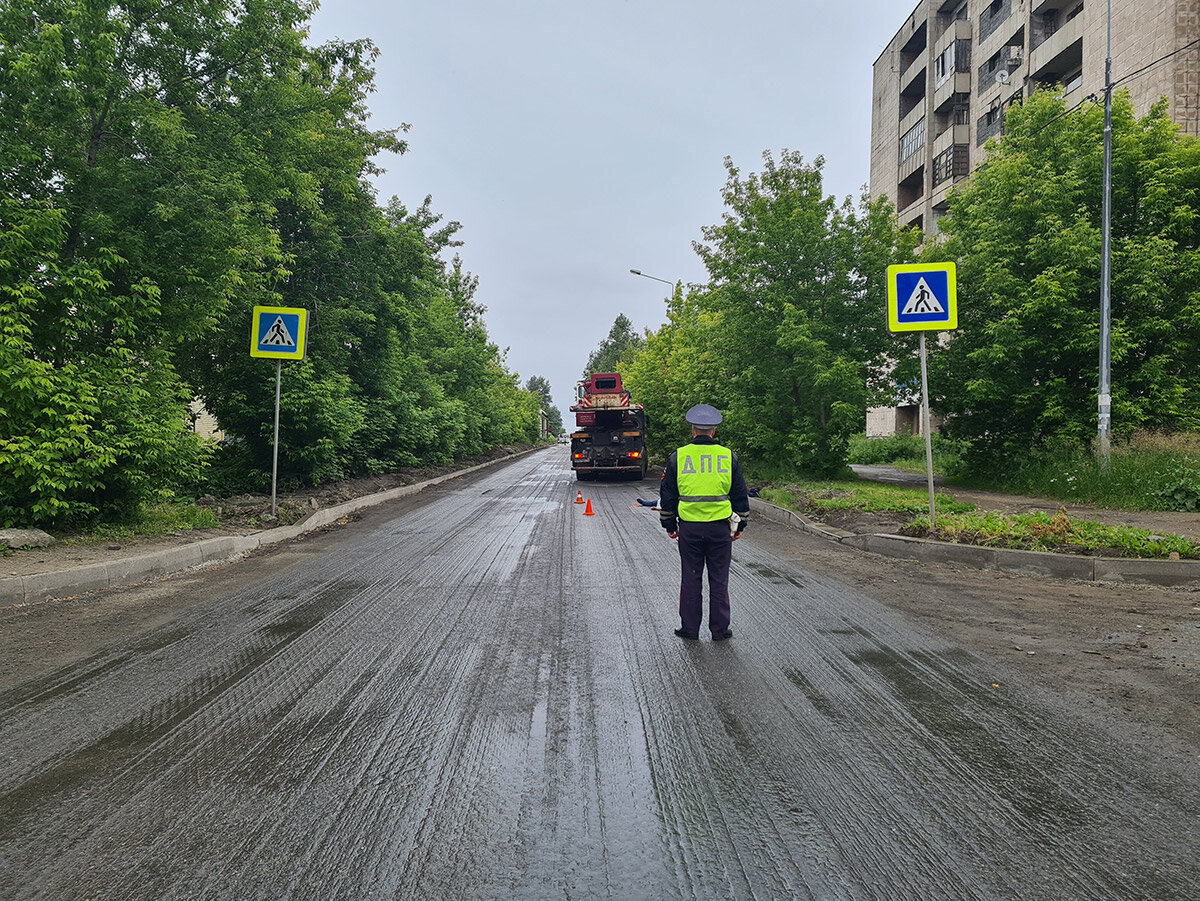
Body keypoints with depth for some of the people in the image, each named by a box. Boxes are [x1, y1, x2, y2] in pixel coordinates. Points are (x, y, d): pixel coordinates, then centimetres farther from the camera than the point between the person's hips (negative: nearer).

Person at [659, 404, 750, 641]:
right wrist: (740, 525, 15)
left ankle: (690, 628, 14)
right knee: (719, 579, 8)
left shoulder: (677, 457, 0)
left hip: (689, 528, 0)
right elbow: (740, 495, 6)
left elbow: (667, 495, 5)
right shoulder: (729, 457, 2)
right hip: (720, 528, 0)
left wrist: (669, 524, 15)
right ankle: (720, 629, 14)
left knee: (690, 578, 8)